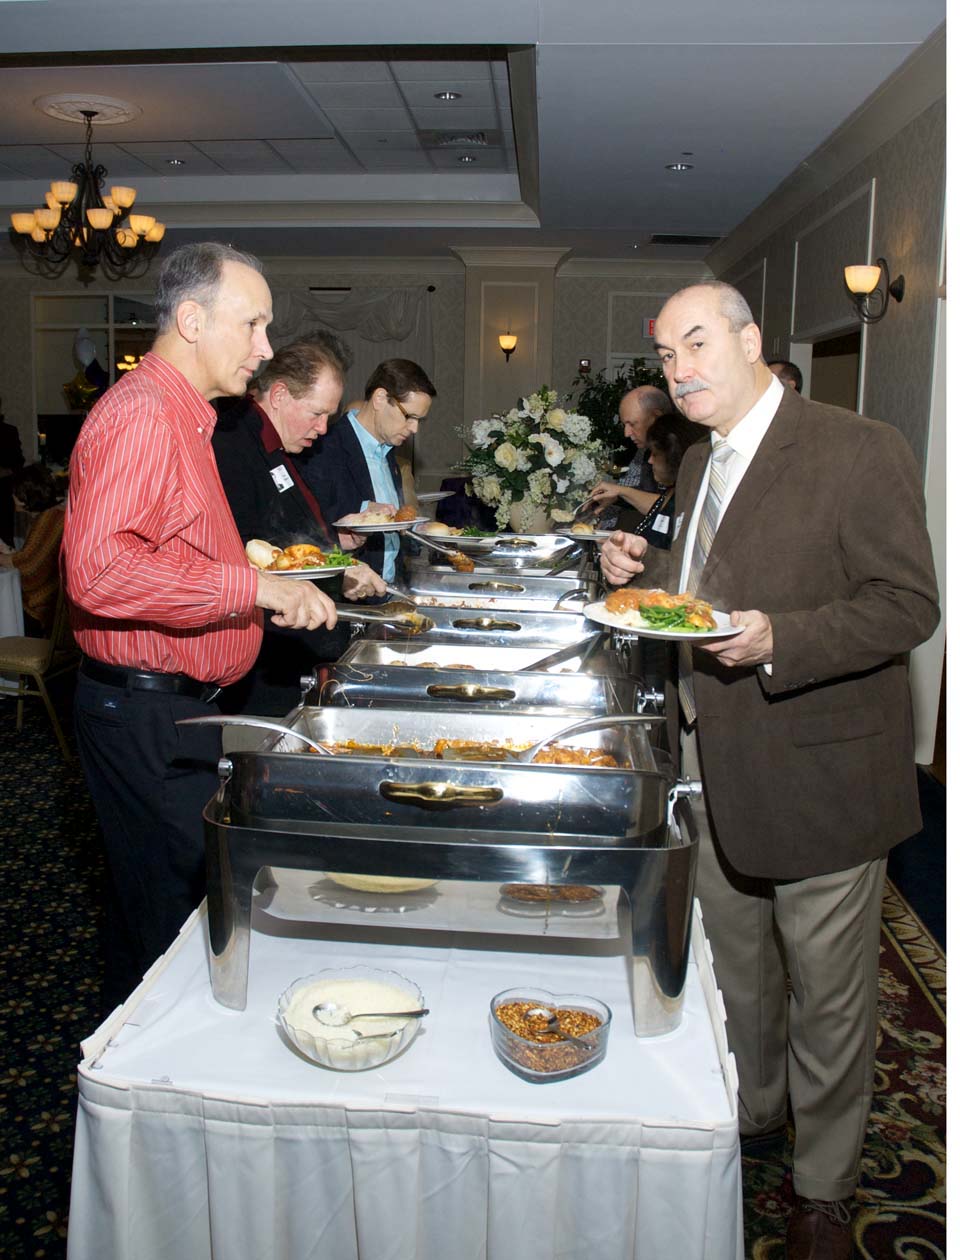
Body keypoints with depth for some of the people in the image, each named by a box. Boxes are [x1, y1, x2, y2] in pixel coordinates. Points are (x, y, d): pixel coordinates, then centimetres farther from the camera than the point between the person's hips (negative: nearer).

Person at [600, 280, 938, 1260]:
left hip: (821, 774, -7)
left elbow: (907, 606, -17)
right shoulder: (698, 464, 10)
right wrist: (643, 572, 1)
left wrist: (776, 640, -29)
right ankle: (752, 1115, 48)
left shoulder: (860, 452, -14)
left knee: (828, 997, 11)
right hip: (716, 772, 7)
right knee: (735, 971, 23)